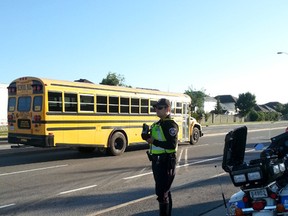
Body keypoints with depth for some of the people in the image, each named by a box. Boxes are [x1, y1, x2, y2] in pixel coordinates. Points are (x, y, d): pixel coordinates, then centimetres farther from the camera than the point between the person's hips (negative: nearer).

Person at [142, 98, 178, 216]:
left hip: (166, 162, -9)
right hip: (157, 161, 9)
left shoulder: (170, 124, -15)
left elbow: (172, 145, -24)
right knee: (164, 190, 19)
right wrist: (148, 138, 0)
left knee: (162, 193, -6)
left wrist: (154, 141, -23)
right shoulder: (158, 123, 13)